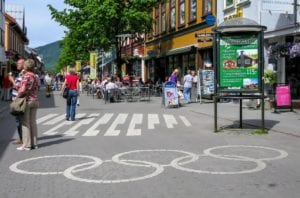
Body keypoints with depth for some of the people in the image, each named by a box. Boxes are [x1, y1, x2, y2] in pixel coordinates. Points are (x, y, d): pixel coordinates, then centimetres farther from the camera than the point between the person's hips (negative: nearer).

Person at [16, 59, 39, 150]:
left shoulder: (25, 76, -12)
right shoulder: (35, 77, 10)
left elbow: (23, 90, -21)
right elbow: (35, 89, 9)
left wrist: (18, 96, -5)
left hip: (26, 101, -7)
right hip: (35, 100, 7)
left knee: (25, 123, -1)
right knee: (33, 122, 11)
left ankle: (26, 145, 1)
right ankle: (34, 143, 14)